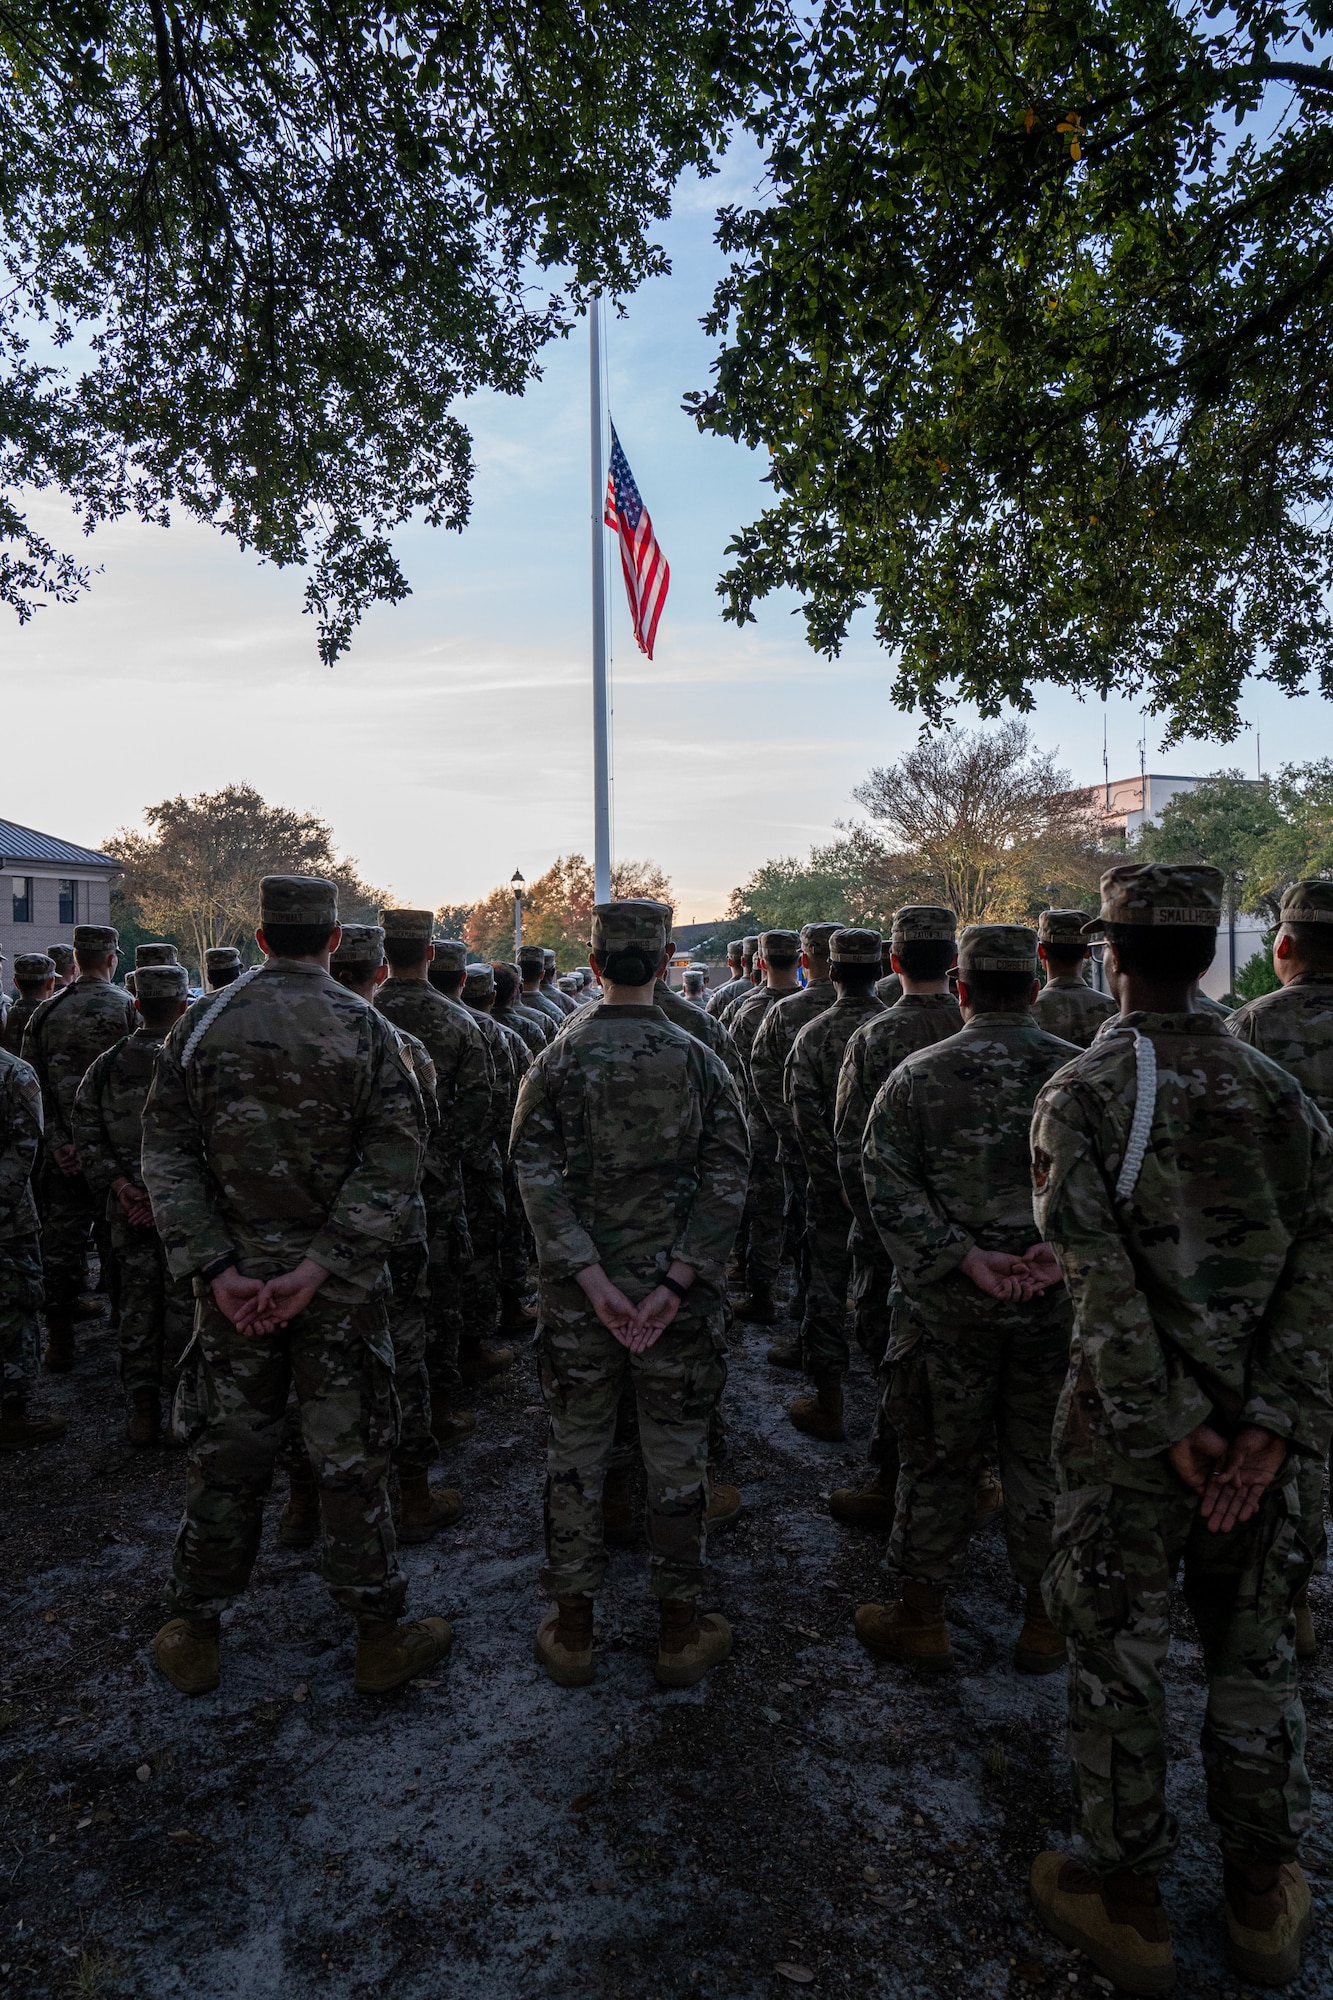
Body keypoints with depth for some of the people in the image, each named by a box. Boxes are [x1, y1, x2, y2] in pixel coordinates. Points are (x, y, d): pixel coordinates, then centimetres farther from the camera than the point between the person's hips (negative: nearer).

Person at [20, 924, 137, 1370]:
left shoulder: (46, 1012, 3)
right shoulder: (128, 1008, -7)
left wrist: (58, 1141, -3)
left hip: (61, 1149, 3)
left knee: (61, 1238, 10)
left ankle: (59, 1341, 15)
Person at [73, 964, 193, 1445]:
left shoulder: (107, 1064, 1)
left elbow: (86, 1131, -3)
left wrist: (118, 1184, -6)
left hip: (127, 1205, 4)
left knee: (137, 1305, 14)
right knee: (183, 1306, 8)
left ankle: (140, 1412, 21)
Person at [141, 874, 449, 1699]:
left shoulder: (202, 1023, -1)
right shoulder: (365, 1029, -9)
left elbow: (166, 1155, -4)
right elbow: (396, 1163, -16)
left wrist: (218, 1269, -8)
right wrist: (317, 1269, -16)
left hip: (231, 1276, 3)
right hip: (343, 1283, -2)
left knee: (226, 1453, 16)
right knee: (352, 1456, 10)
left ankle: (194, 1636, 32)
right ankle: (380, 1637, 24)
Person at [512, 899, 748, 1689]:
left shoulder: (557, 1060, -4)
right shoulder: (698, 1059, -5)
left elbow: (537, 1175, -10)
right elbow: (728, 1179, -11)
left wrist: (591, 1279, -12)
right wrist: (676, 1283, -12)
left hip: (579, 1291, 1)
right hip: (677, 1289, 0)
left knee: (576, 1454, 14)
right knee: (677, 1457, 13)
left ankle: (572, 1626, 27)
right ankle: (680, 1629, 25)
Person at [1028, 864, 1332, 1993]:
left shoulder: (1080, 1094, -13)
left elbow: (1104, 1282, -18)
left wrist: (1167, 1427, -10)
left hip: (1130, 1426, -4)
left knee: (1118, 1657, 12)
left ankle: (1129, 1900, 30)